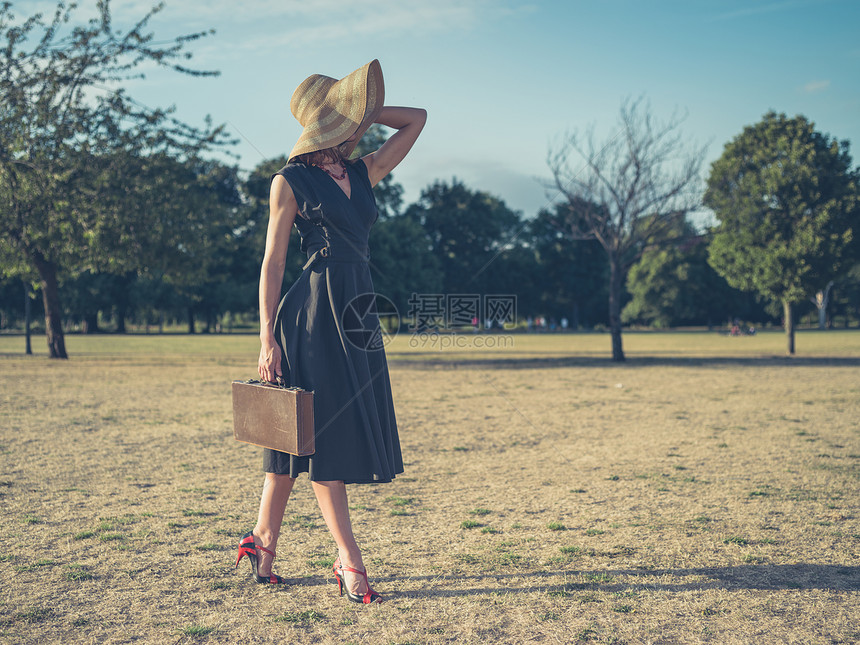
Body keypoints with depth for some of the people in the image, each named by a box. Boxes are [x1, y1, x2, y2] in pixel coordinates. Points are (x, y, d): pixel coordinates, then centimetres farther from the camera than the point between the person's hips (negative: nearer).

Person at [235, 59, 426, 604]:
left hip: (357, 312, 7)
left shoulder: (364, 172, 15)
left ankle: (263, 538, 24)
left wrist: (363, 110, 13)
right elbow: (273, 261, -4)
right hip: (314, 311, -7)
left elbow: (417, 119, 21)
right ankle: (350, 564, 3)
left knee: (326, 431, 10)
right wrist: (268, 338, -10)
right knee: (323, 433, -2)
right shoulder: (291, 181, -2)